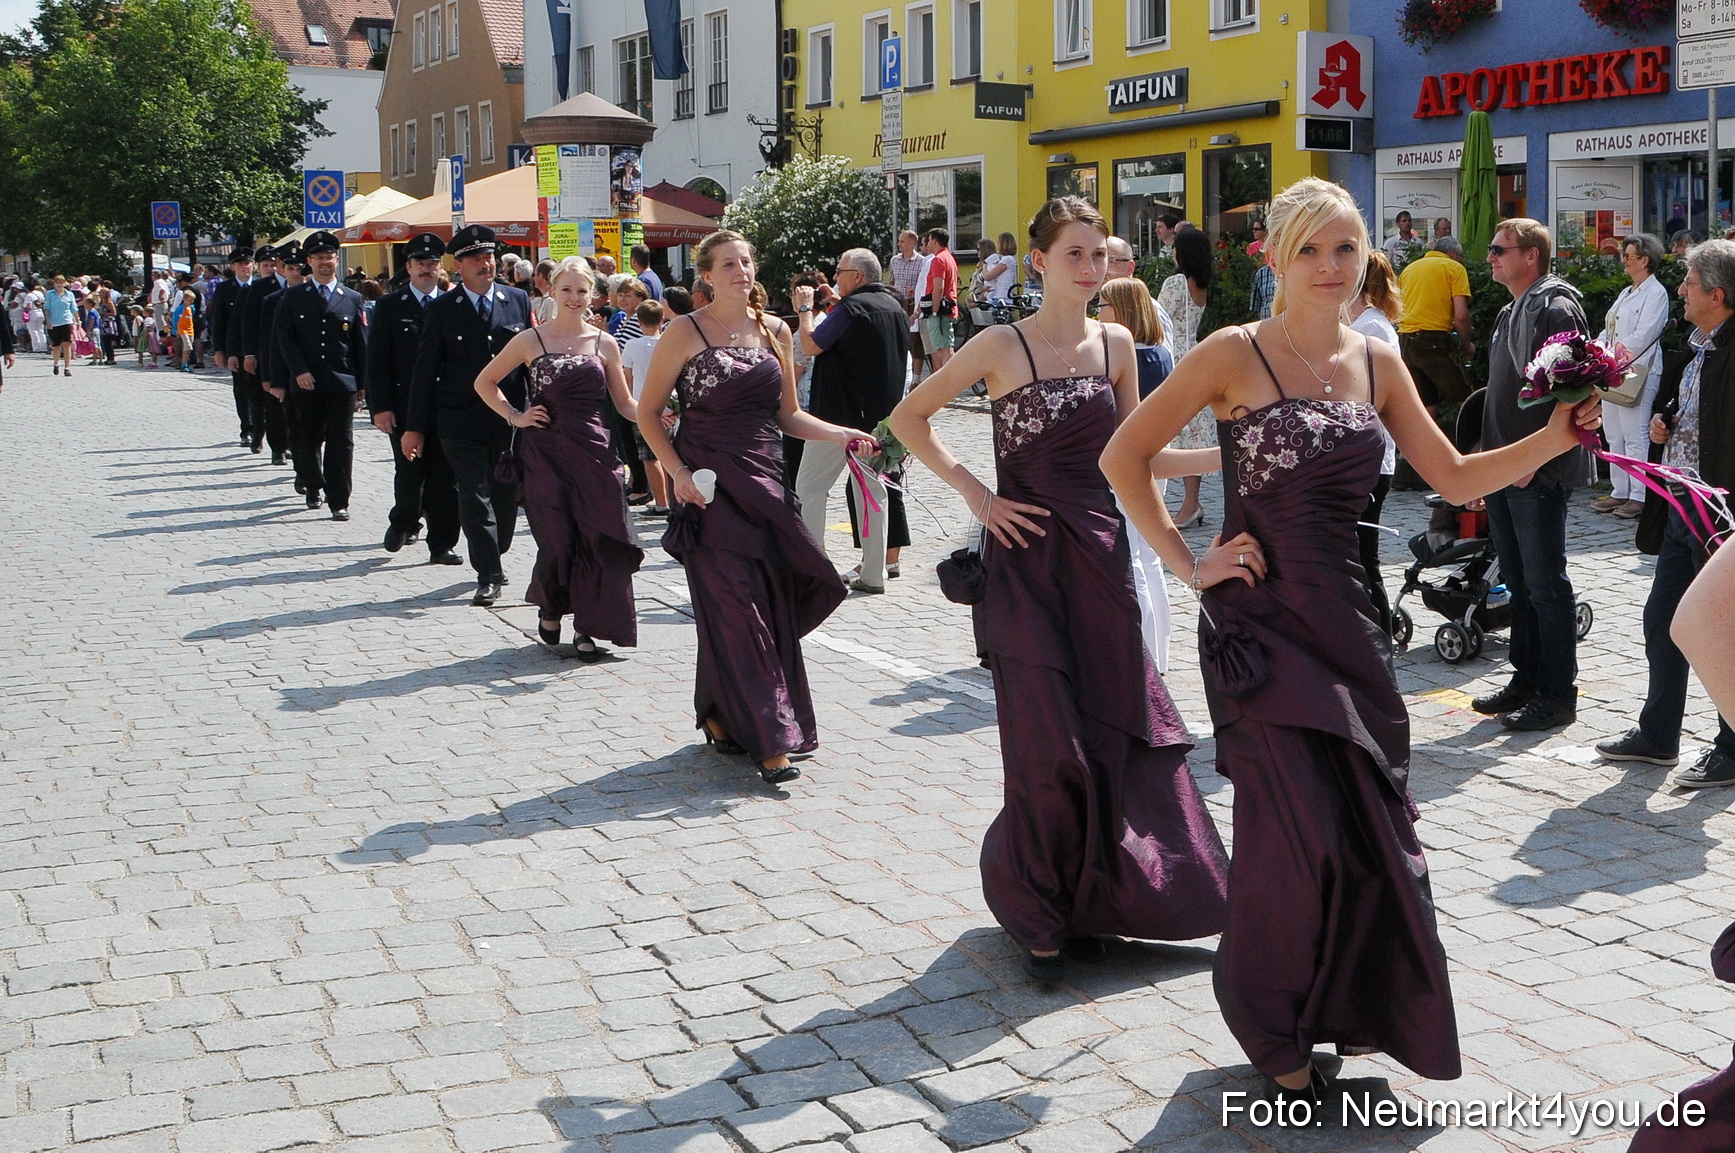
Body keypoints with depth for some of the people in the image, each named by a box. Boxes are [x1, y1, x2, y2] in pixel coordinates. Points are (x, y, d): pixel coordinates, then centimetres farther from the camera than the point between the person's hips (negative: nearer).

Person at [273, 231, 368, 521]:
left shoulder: (352, 298, 8)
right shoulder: (293, 297, 7)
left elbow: (361, 344, 9)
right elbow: (285, 337, 2)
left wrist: (362, 385, 5)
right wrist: (299, 371, -11)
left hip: (343, 383, 0)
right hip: (306, 383, 1)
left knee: (341, 442, -4)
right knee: (308, 441, 10)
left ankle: (339, 501, -2)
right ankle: (313, 487, 29)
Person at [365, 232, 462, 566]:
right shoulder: (390, 306, 3)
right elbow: (377, 360, -1)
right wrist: (380, 407, -8)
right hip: (405, 407, -1)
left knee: (445, 478, 0)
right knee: (409, 473, 1)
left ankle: (441, 545, 9)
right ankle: (403, 523, 30)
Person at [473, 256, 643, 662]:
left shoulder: (604, 344, 7)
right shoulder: (531, 340, 3)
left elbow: (625, 404, 9)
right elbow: (485, 382, 12)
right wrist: (514, 416, 2)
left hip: (593, 450, 2)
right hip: (545, 453, -1)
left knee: (596, 539, -5)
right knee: (557, 541, -4)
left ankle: (586, 629, 7)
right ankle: (549, 609, 26)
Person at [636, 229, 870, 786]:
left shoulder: (775, 331, 11)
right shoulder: (686, 333, -3)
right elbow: (649, 413, -1)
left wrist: (839, 433, 1)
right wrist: (677, 472, -13)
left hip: (764, 481, 5)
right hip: (710, 485, -5)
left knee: (773, 610, 3)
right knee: (737, 608, -8)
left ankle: (720, 717, 21)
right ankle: (768, 741, -8)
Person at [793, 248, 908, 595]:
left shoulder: (851, 308, -16)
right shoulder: (894, 306, 11)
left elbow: (811, 345, -17)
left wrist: (805, 309, -4)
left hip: (842, 415, -8)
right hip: (881, 416, 8)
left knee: (810, 487, 1)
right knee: (873, 489, 9)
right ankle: (873, 573, 9)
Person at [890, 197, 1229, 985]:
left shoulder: (1116, 345, 7)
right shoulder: (1003, 345, -6)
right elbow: (907, 418, 0)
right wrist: (973, 492, -6)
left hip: (1100, 550, 5)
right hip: (1026, 554, -5)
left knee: (1111, 731, 7)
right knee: (1049, 741, -5)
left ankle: (1085, 901, 25)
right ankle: (1036, 912, 13)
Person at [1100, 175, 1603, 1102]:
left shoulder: (1376, 363, 9)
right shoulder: (1235, 355, -7)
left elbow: (1455, 477, 13)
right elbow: (1126, 455, -4)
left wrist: (1554, 437, -1)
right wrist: (1188, 564, -7)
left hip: (1345, 618, 5)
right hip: (1259, 618, -5)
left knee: (1372, 825, 6)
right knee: (1300, 830, -6)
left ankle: (1348, 1007, 29)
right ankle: (1274, 1033, 16)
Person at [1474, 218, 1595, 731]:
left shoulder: (1555, 309, -12)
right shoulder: (1511, 313, 18)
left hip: (1538, 476, -10)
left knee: (1546, 585, -4)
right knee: (1518, 583, 15)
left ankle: (1559, 696, 2)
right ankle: (1527, 679, 24)